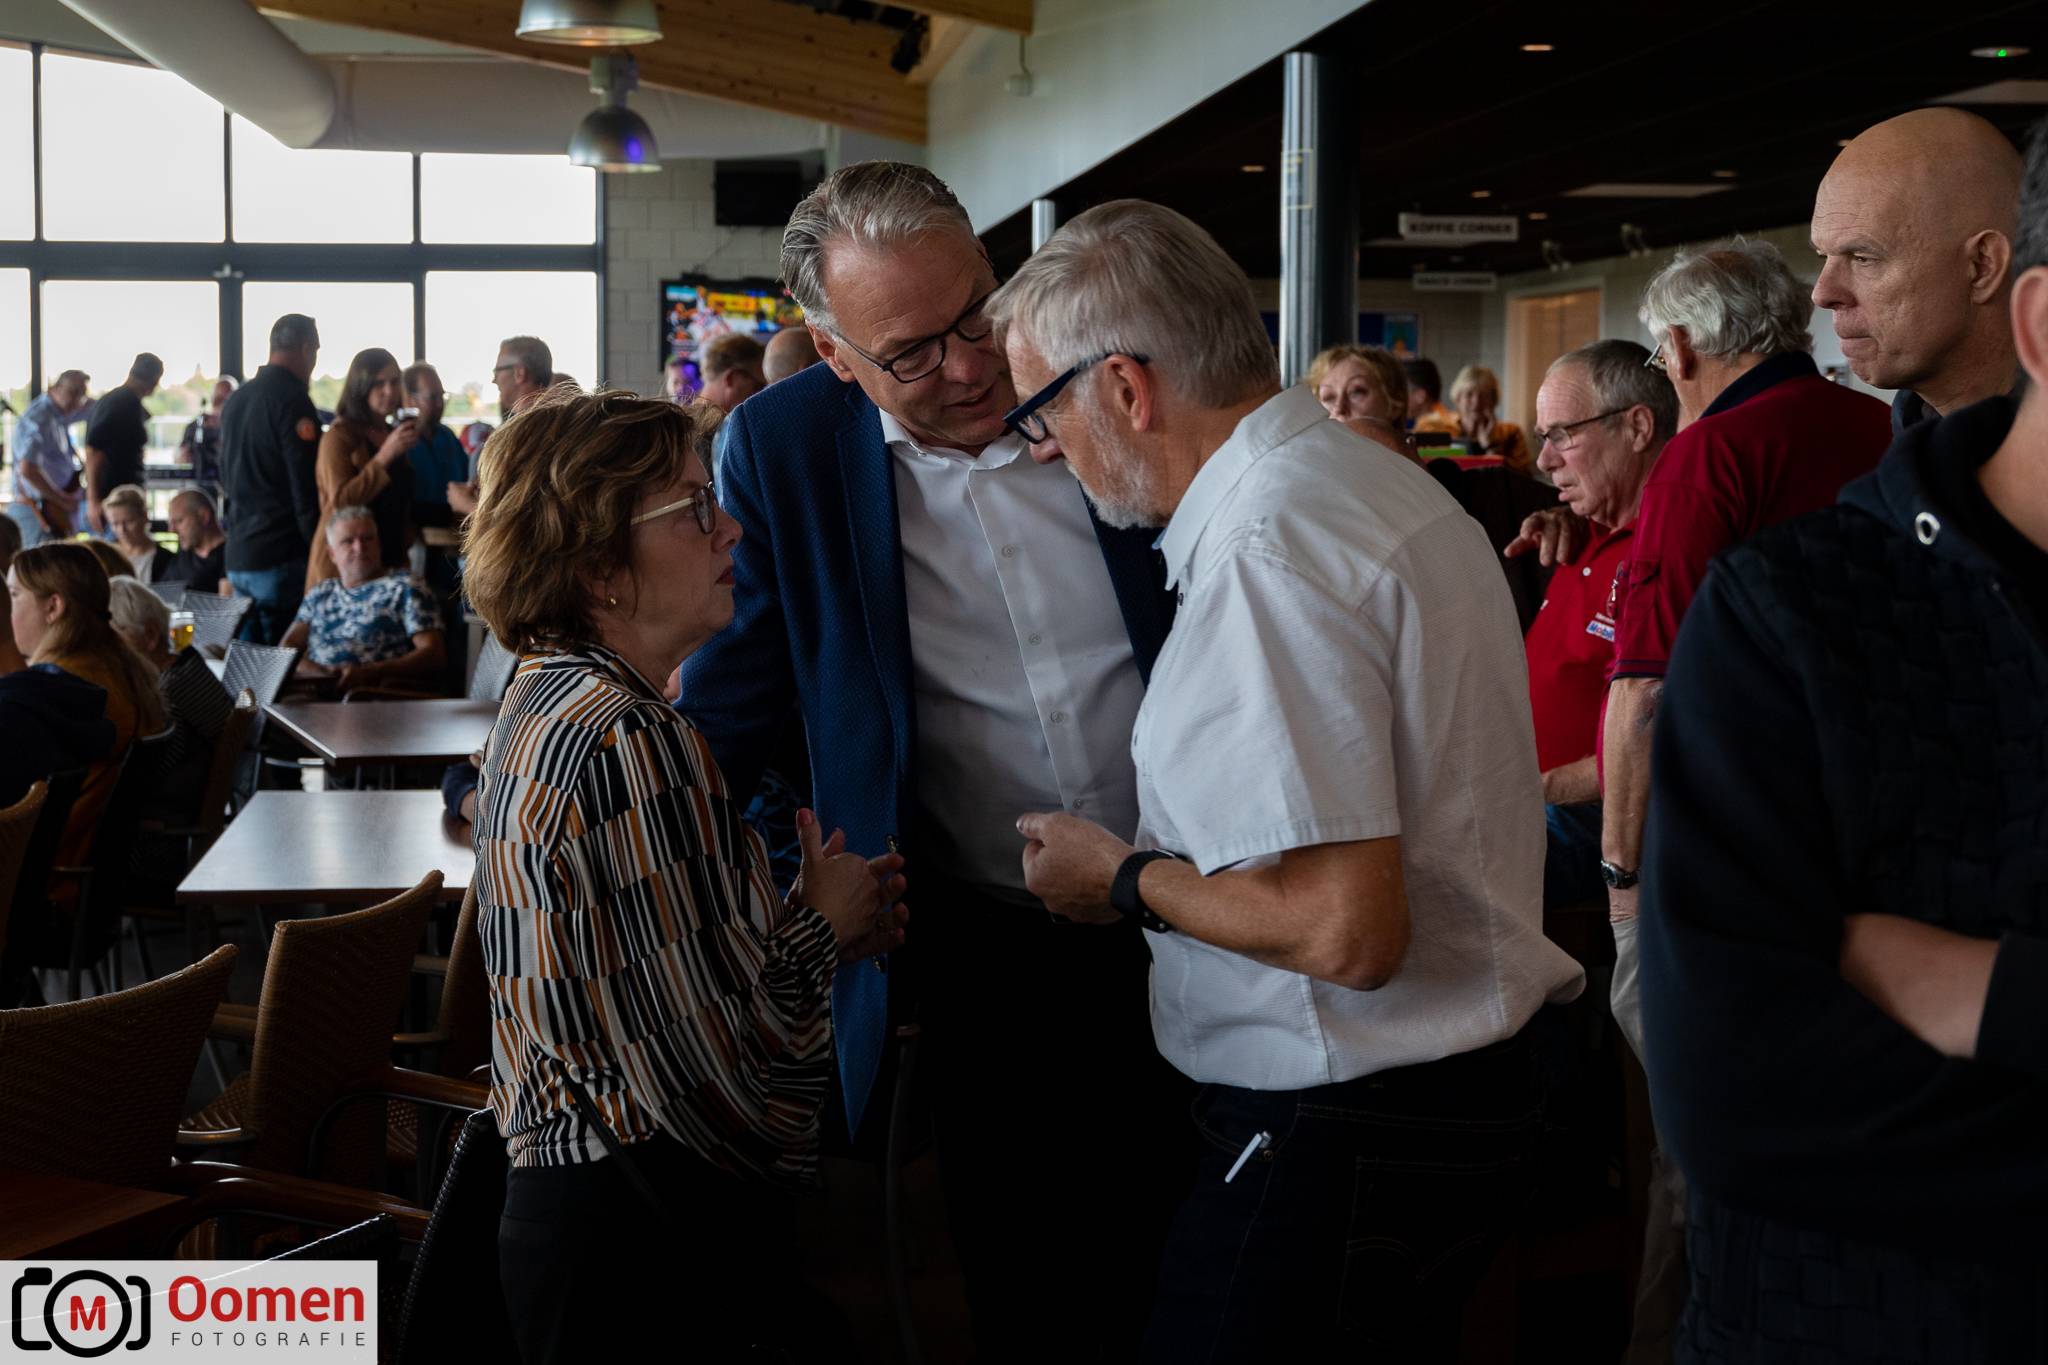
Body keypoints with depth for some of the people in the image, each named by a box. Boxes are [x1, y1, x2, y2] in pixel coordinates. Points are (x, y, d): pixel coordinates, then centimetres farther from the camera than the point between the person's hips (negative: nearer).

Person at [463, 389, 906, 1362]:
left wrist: (816, 920, 4)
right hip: (661, 1234, -10)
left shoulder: (543, 701, 9)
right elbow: (711, 1069, -25)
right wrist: (822, 929, -8)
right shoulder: (636, 744, -23)